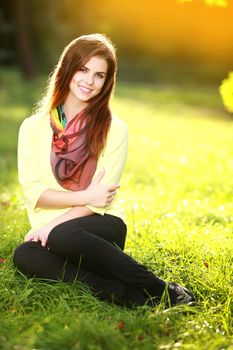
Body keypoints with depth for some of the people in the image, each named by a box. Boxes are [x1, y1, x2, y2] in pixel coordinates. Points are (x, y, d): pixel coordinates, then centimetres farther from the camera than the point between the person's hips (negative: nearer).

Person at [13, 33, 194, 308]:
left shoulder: (114, 129, 1)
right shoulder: (33, 128, 7)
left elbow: (101, 198, -5)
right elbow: (32, 191, -1)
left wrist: (52, 227, -15)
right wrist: (84, 196, -13)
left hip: (101, 225, -2)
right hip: (48, 229, 2)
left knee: (62, 237, -36)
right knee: (24, 256, -32)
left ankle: (165, 292, -28)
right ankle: (127, 295, -34)